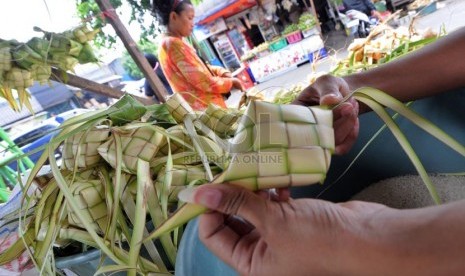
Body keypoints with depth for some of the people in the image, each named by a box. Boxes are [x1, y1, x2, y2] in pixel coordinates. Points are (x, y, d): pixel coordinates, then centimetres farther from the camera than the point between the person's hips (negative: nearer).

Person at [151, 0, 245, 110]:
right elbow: (204, 82, -20)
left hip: (203, 107, 10)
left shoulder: (176, 42, 14)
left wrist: (223, 73, 1)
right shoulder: (173, 43, -17)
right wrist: (231, 82, -5)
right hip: (206, 109, -10)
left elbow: (202, 68, 19)